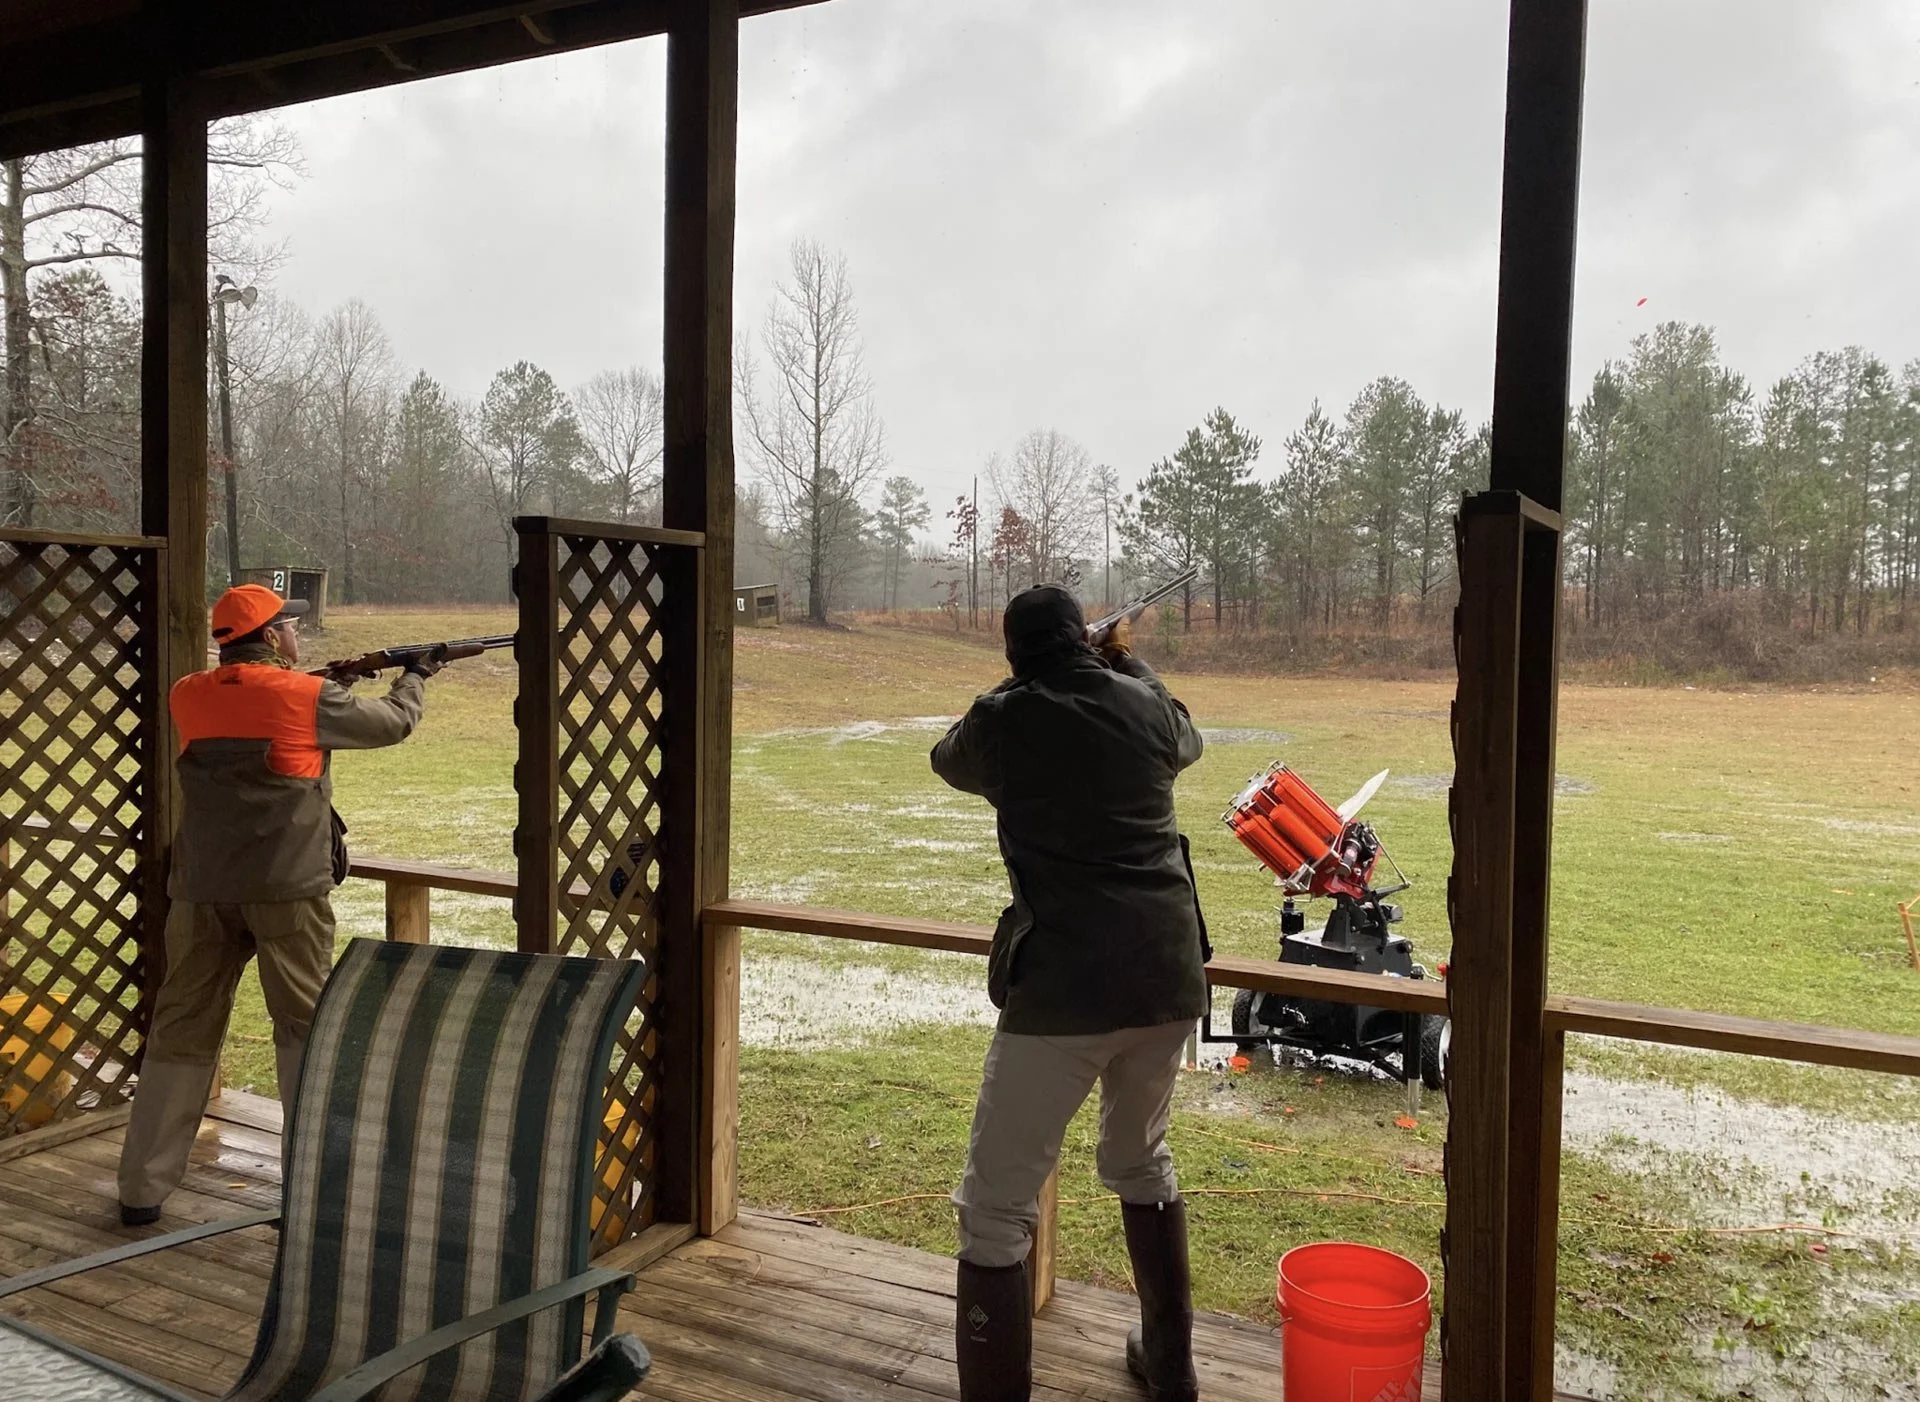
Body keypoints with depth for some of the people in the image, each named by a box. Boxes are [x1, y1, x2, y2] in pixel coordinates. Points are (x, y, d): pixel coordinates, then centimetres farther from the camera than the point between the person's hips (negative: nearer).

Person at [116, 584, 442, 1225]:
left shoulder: (187, 697, 5)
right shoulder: (305, 697, -7)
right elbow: (393, 722, 7)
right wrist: (414, 678, 25)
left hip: (202, 890, 4)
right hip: (286, 889, -4)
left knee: (180, 1032, 13)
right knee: (306, 1032, 7)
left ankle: (142, 1189, 19)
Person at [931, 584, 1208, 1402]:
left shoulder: (1006, 720, -2)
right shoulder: (1143, 704, 7)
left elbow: (949, 760, 22)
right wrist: (1130, 664, 45)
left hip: (1065, 987, -5)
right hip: (1169, 975, 6)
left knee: (996, 1208, 5)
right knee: (1140, 1160, 28)